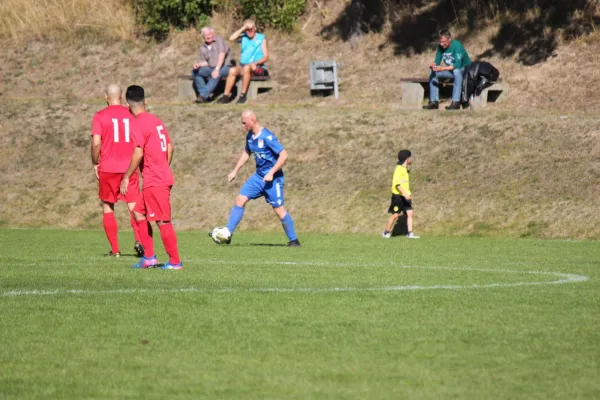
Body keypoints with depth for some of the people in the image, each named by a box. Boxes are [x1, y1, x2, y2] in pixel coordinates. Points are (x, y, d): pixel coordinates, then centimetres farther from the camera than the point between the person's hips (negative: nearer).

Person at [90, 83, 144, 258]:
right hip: (129, 167, 2)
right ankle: (139, 240, -21)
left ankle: (115, 249, 7)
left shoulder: (100, 116, -4)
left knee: (107, 207, 10)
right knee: (134, 206, 2)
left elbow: (96, 143, -11)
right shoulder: (131, 115, 5)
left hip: (108, 168, -2)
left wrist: (95, 163, 3)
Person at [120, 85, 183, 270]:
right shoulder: (157, 121, 12)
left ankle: (175, 262, 1)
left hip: (154, 181, -9)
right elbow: (170, 147, 16)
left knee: (163, 221, -4)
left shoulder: (137, 124, -14)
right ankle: (149, 257, 15)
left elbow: (138, 153, -22)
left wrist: (126, 178, -15)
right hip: (163, 177, 9)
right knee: (139, 212, 16)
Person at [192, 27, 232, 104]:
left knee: (216, 75, -38)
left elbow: (222, 54, -19)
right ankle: (205, 94, -21)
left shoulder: (219, 40, -7)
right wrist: (198, 64, -10)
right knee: (195, 71, -14)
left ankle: (203, 95, -39)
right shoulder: (203, 48, 12)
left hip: (225, 67, -6)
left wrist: (217, 69, -29)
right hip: (211, 68, 6)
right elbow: (204, 62, 14)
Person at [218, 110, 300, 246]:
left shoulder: (267, 137, -21)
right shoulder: (250, 137, 5)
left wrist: (271, 173, -23)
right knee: (240, 200, -1)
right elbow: (246, 153, 23)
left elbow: (284, 155, -21)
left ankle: (294, 240, 7)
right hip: (259, 176, 8)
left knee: (278, 209, -6)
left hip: (272, 178, -8)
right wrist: (235, 171, 19)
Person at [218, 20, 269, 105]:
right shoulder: (243, 37, 11)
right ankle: (226, 95, -29)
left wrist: (256, 63, -22)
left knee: (247, 67, -36)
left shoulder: (261, 38, 2)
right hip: (243, 66, 3)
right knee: (232, 70, -28)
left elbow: (266, 57, -5)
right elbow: (231, 38, -9)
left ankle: (243, 95, -33)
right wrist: (242, 29, -10)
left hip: (258, 68, -3)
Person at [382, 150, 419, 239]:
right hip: (398, 195, -8)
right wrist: (404, 193, -28)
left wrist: (409, 193, 24)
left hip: (405, 196, 8)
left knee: (409, 212, -2)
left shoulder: (405, 169, 14)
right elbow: (397, 183, -22)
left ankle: (410, 233, -2)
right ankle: (386, 232, 10)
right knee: (396, 214, -4)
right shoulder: (399, 169, -14)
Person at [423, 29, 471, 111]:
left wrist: (442, 68, -43)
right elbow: (437, 61, -1)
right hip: (452, 71, 7)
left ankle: (456, 102, -40)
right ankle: (434, 102, -9)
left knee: (456, 71, -39)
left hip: (464, 70, -7)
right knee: (433, 72, -6)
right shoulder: (440, 47, -5)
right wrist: (434, 65, -26)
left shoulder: (457, 46, -25)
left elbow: (457, 65, -34)